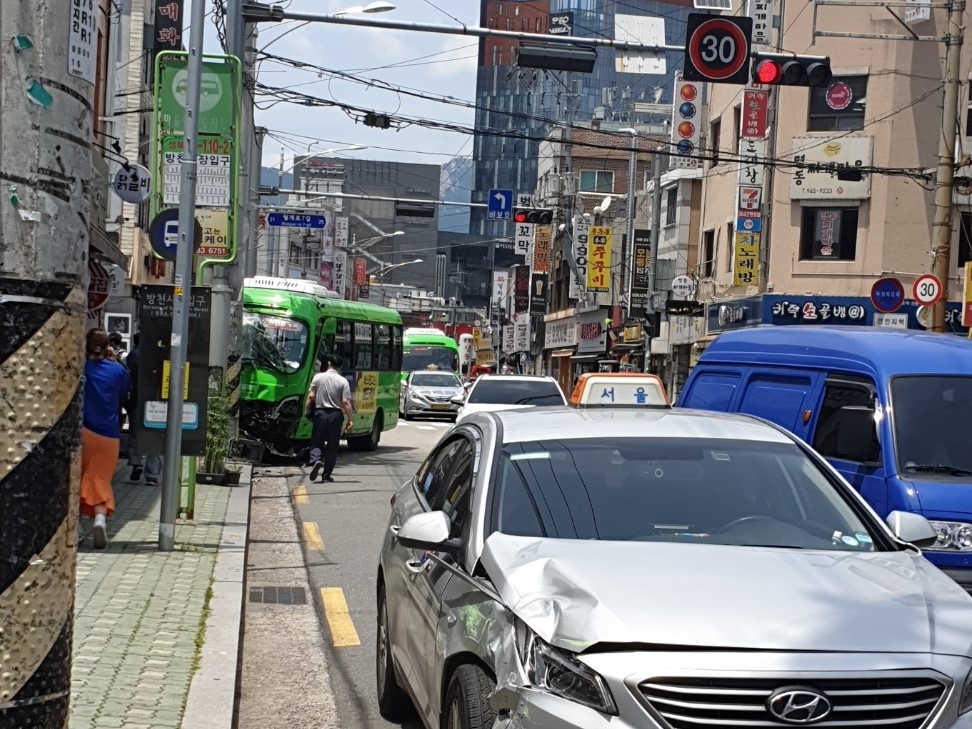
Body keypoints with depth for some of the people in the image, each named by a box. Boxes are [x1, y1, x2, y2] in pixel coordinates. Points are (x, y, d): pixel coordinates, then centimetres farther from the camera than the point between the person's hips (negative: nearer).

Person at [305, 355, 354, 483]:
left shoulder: (318, 377, -2)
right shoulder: (343, 381, -4)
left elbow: (311, 397, -4)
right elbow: (346, 402, -9)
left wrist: (306, 411, 7)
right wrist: (350, 419, -4)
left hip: (320, 413, 0)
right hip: (336, 414, 0)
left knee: (316, 442, 10)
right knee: (332, 445, 8)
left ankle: (316, 460, -20)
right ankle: (327, 474, 9)